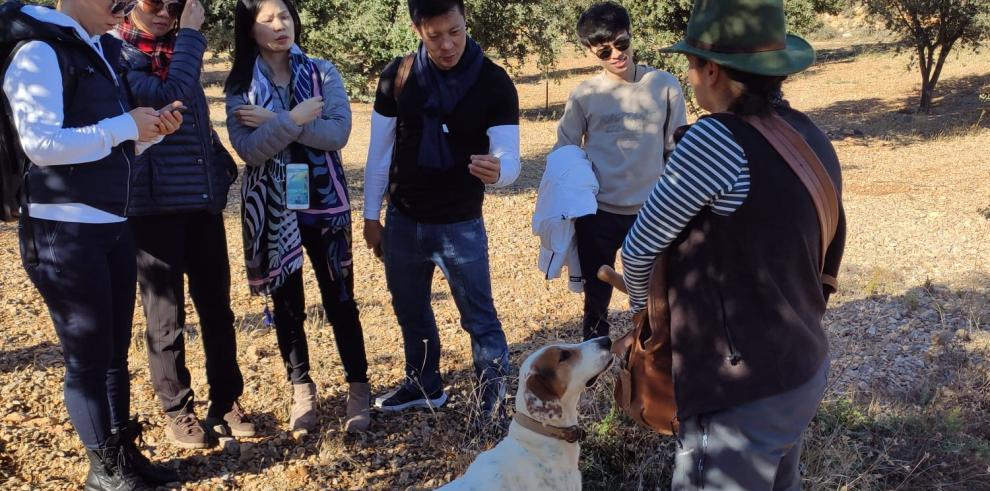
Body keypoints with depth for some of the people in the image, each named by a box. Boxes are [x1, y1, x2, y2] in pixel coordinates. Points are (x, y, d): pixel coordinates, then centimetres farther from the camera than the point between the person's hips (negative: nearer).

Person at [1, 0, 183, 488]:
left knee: (115, 351, 14)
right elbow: (40, 144, -22)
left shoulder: (103, 51, 12)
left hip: (113, 226, 7)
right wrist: (125, 126, -16)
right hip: (64, 232, -7)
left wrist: (152, 129, 1)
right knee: (87, 356, 3)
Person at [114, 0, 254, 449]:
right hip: (154, 203, -6)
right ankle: (177, 410, 20)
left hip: (202, 198, 6)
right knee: (166, 314, 5)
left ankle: (225, 400, 24)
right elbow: (170, 96, -21)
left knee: (216, 307, 11)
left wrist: (222, 164, 15)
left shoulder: (178, 47, 13)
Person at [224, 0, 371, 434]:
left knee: (339, 299, 4)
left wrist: (274, 121, -18)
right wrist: (296, 118, -21)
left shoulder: (322, 73, -1)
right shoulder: (240, 85, -1)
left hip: (324, 203, 0)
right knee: (287, 303, 11)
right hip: (272, 209, 1)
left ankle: (358, 388, 17)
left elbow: (338, 133, -15)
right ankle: (301, 390, 26)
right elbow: (249, 149, -14)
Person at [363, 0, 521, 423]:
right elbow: (380, 150, 1)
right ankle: (424, 385, 38)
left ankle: (493, 397, 17)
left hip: (461, 225, -3)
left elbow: (510, 158, -17)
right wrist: (371, 215, 4)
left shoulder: (495, 83, -14)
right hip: (403, 221, 4)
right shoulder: (397, 76, -6)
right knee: (410, 310, 18)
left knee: (479, 316, 1)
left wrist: (496, 171, -42)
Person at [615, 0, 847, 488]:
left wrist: (642, 304, 9)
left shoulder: (716, 139, -23)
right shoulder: (809, 136, 0)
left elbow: (639, 248, -12)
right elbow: (828, 251, 12)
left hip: (744, 394, -8)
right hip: (804, 370, 8)